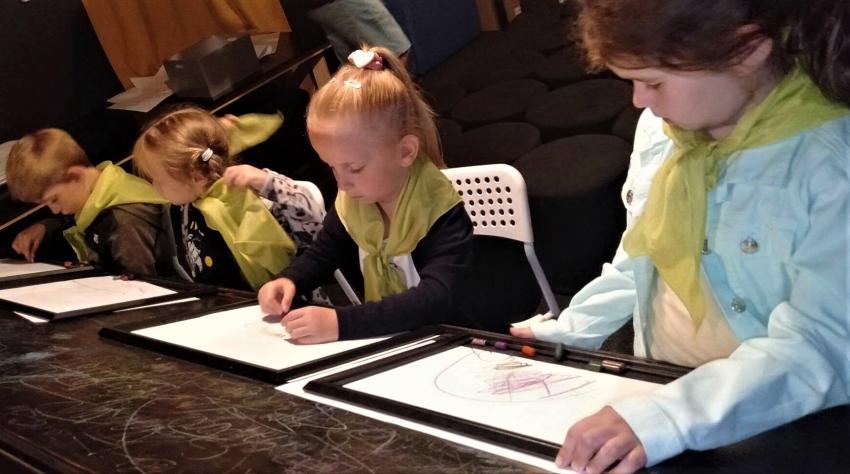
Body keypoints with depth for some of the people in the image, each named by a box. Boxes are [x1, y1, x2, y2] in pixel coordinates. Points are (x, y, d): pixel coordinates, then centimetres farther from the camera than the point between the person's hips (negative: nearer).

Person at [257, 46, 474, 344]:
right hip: (381, 338, 5)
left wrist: (342, 323, -42)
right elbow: (322, 255, 16)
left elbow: (438, 299, -34)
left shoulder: (440, 212, -21)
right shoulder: (351, 201, -1)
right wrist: (288, 281, -6)